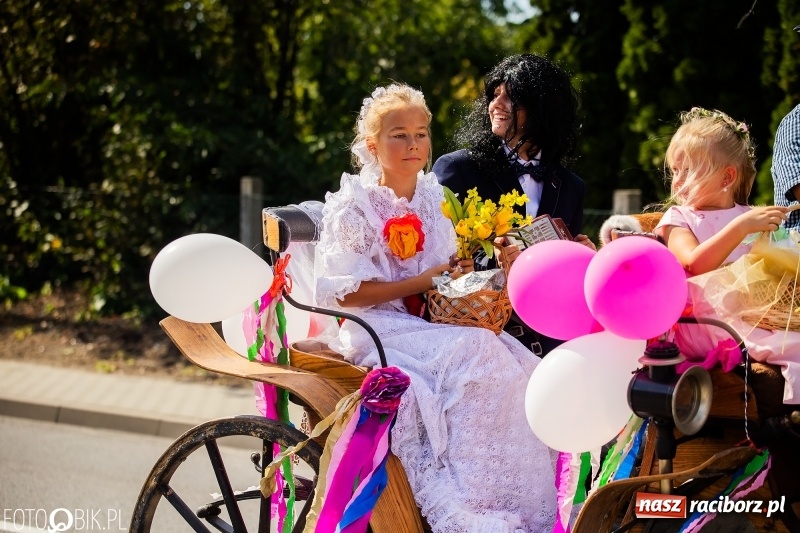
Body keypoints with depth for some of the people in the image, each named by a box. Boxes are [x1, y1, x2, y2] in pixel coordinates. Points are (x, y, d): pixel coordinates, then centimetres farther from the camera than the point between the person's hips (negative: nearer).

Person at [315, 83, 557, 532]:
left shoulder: (438, 201, 15)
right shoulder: (354, 205, -2)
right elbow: (341, 293, -9)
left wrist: (465, 281, -3)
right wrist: (420, 284, -14)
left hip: (436, 322, 6)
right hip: (380, 330, -5)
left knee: (514, 364, -25)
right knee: (473, 355, -33)